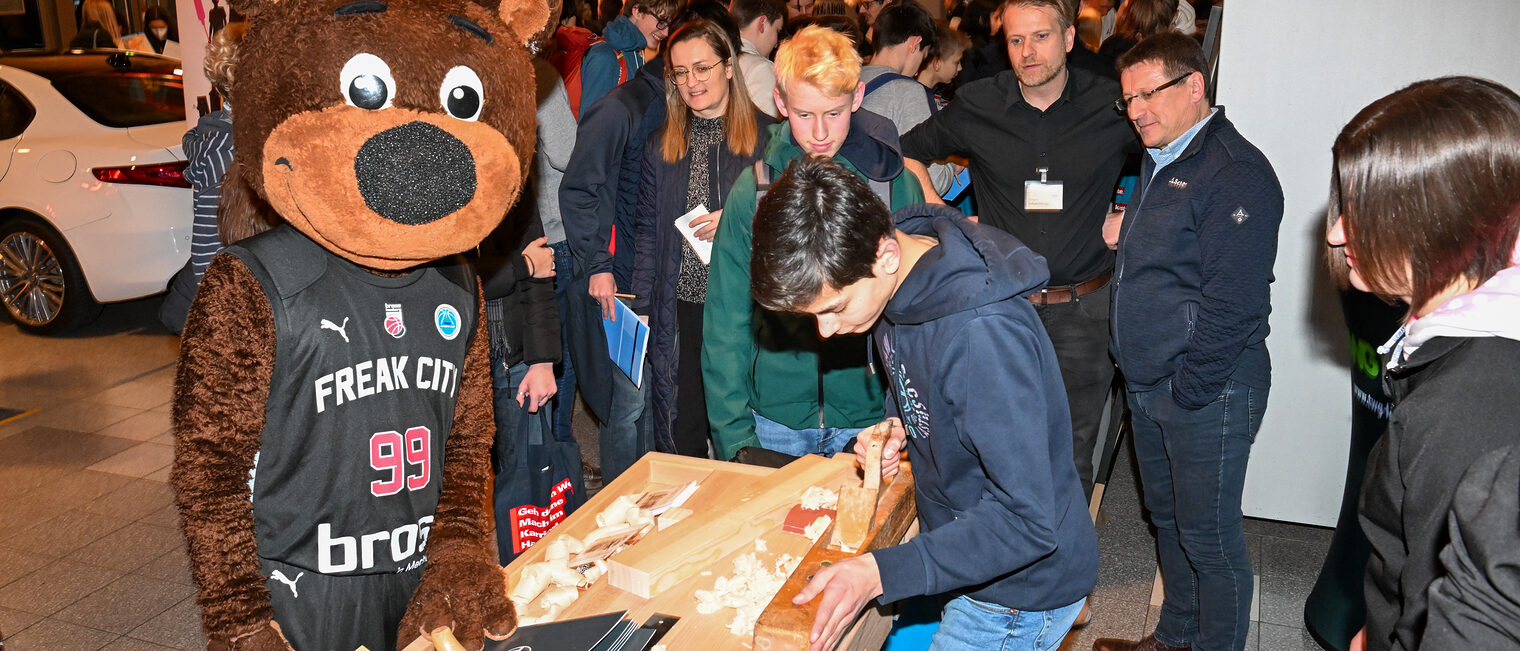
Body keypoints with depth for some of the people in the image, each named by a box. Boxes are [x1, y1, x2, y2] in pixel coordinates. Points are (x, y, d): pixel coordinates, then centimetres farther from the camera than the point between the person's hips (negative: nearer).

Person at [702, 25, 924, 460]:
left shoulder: (898, 186, -4)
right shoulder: (754, 189, -4)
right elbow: (725, 323, -2)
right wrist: (734, 435, -7)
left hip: (869, 413, 0)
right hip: (775, 421, 0)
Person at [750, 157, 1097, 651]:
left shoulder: (983, 336, -35)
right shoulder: (896, 281, -9)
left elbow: (1027, 522, -32)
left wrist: (881, 572, -36)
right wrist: (899, 426, -6)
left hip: (1026, 588, -8)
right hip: (966, 556, 8)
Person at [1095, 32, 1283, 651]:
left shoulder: (1235, 172, -18)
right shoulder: (1159, 163, 13)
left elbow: (1233, 303, -22)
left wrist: (1189, 389, -18)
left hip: (1207, 392, -9)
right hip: (1148, 387, 9)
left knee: (1208, 535, 3)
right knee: (1168, 518, 21)